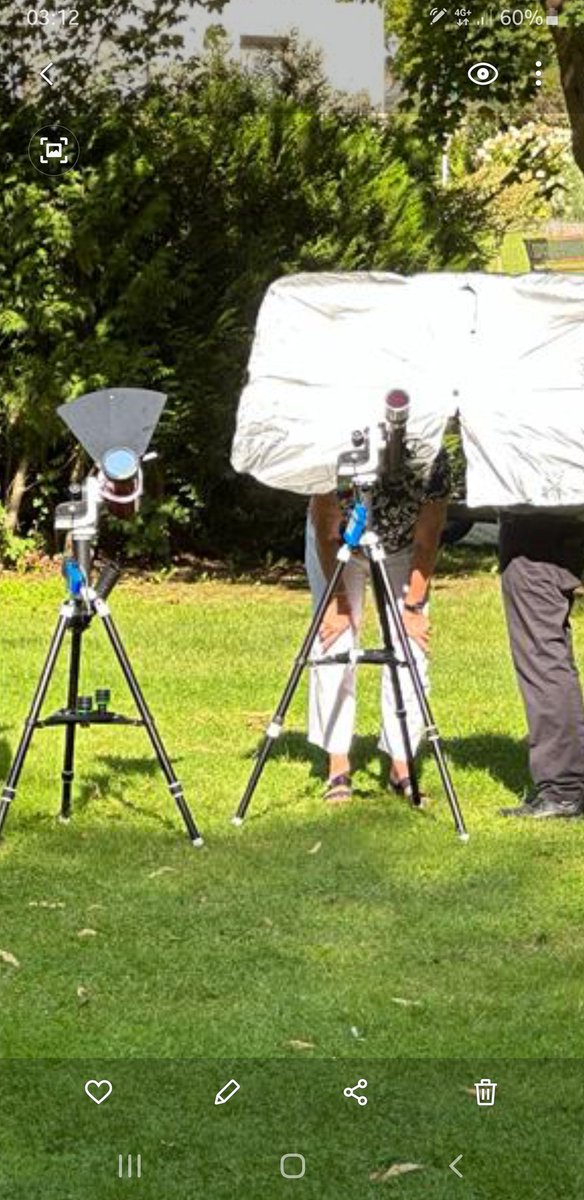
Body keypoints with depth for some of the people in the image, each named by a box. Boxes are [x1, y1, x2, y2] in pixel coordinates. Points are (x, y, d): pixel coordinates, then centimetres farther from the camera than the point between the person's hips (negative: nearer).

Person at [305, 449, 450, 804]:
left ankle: (402, 765, -6)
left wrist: (414, 607, -22)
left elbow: (427, 540, -22)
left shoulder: (431, 460, -33)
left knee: (409, 650, -10)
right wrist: (338, 599, -21)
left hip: (403, 550, 1)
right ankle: (338, 767, -8)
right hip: (338, 546, -1)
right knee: (335, 645, -11)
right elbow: (326, 528, -23)